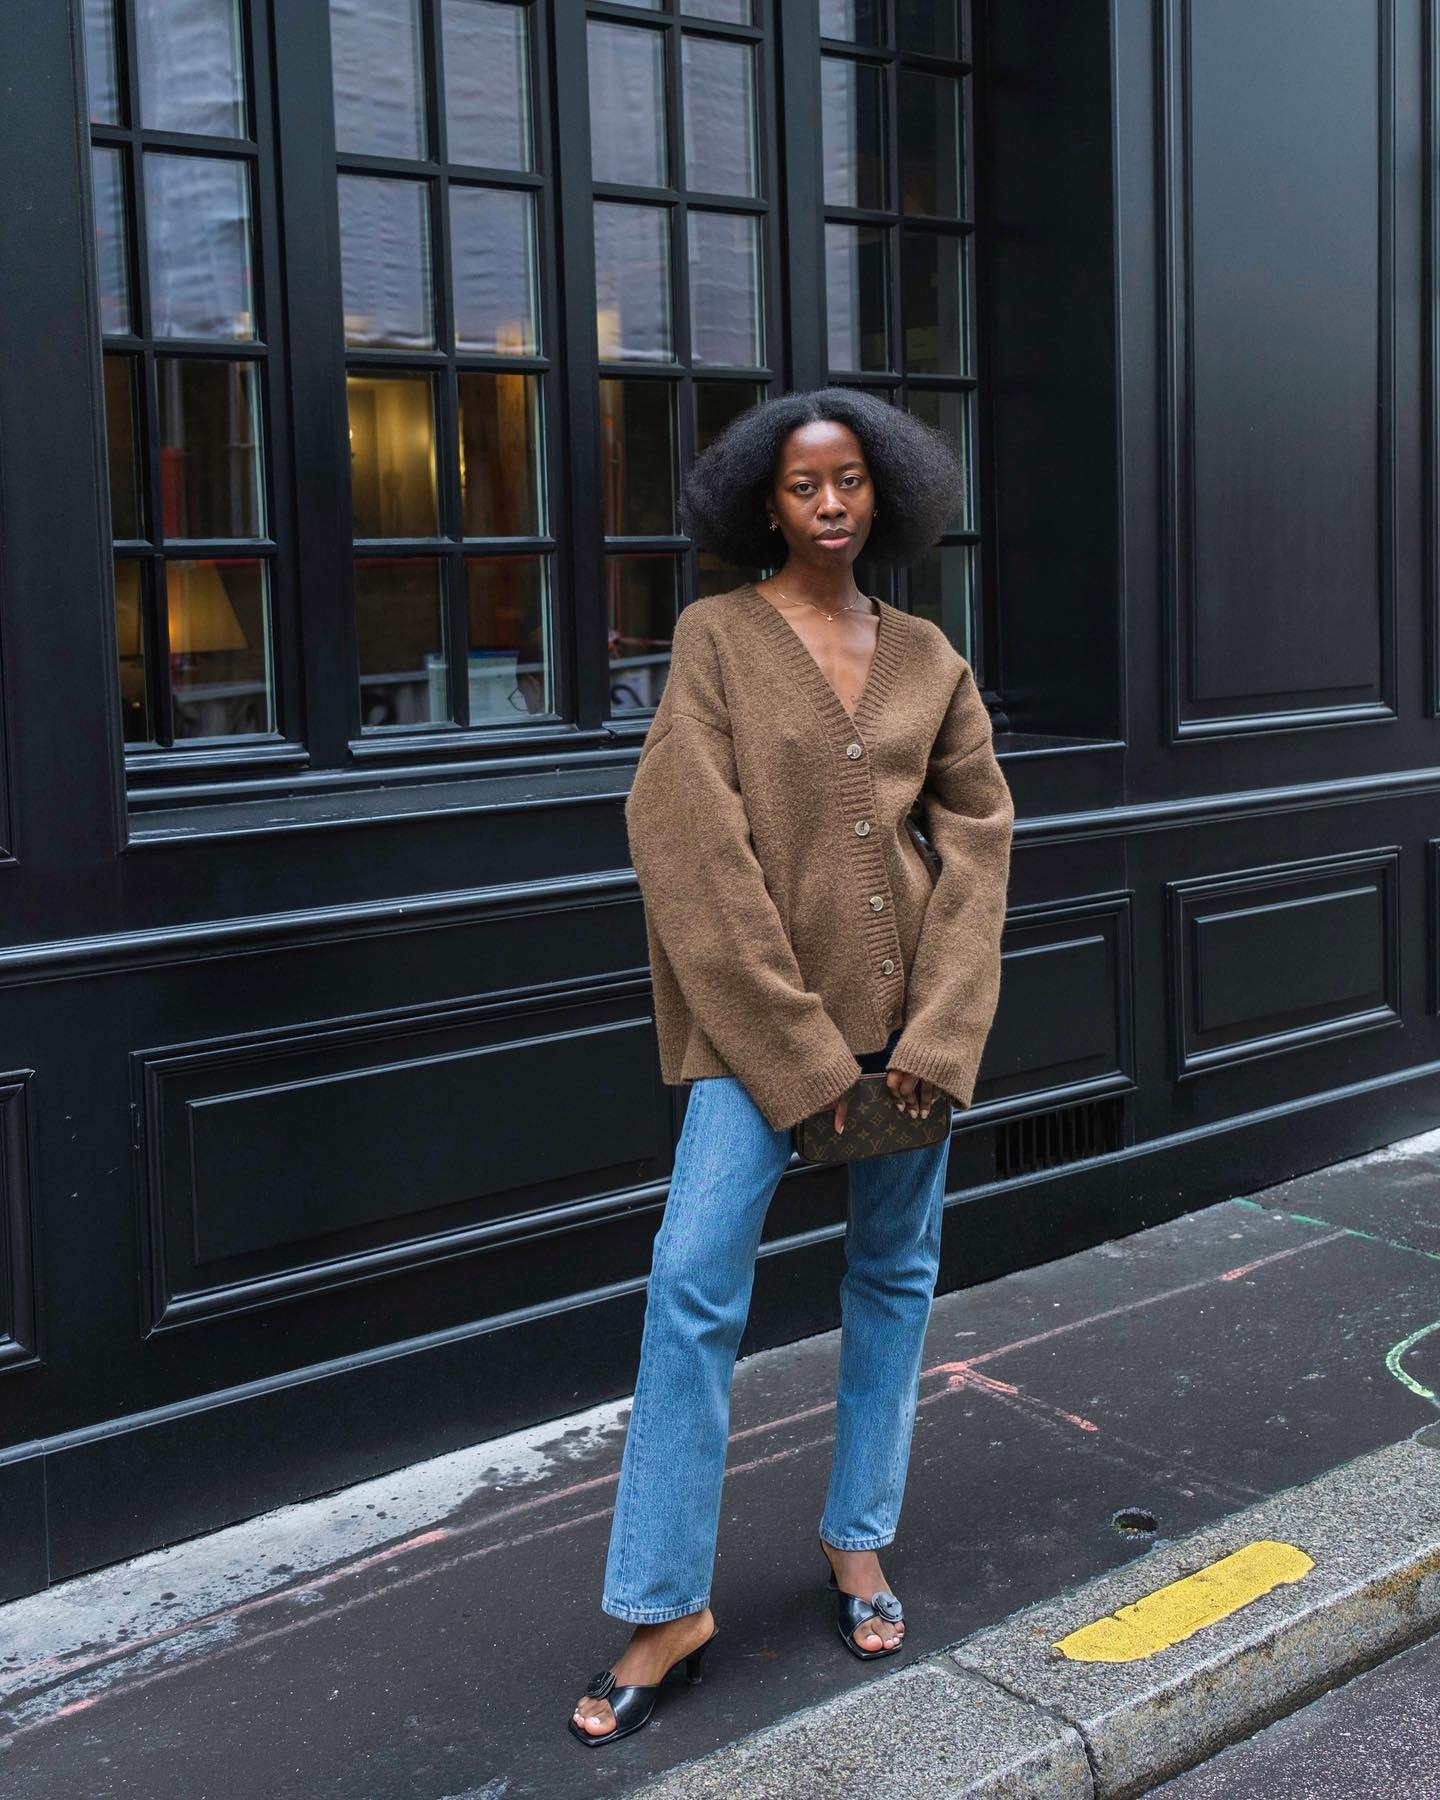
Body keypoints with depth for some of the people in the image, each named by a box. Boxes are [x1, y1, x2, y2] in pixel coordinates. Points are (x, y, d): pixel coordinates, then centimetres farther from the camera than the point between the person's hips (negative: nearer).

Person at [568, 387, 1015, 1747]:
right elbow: (695, 847, -10)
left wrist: (937, 1032, -6)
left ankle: (858, 1539, 29)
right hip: (757, 1011, -4)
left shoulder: (926, 656, 8)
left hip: (909, 1012, 4)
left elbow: (979, 834, 6)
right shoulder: (717, 637, -3)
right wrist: (801, 1053, -14)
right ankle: (667, 1607, 1)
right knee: (693, 1285, -10)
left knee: (894, 1275, 11)